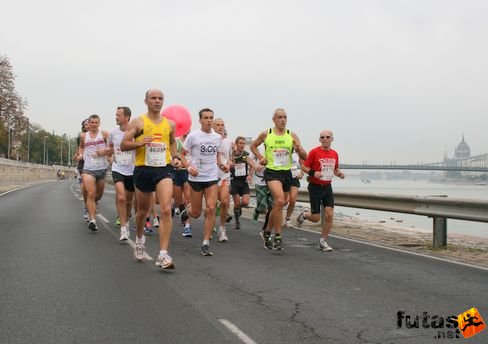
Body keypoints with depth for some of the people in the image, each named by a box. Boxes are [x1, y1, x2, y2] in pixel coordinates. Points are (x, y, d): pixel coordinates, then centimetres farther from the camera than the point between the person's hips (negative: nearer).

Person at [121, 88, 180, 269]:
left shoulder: (170, 124, 10)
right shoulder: (138, 122, 1)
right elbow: (123, 145, -2)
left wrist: (175, 157, 9)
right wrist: (140, 142, -19)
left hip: (164, 169, 1)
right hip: (143, 169, -1)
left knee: (166, 210, -17)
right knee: (143, 211, 15)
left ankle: (163, 255, -18)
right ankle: (139, 239, 47)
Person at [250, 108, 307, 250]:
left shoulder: (292, 136, 2)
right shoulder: (266, 134, 0)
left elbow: (304, 157, 1)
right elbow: (253, 145, 18)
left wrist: (299, 149, -20)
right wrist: (260, 157, 3)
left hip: (286, 173, 4)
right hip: (271, 172, -4)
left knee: (278, 205, 14)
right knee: (279, 201, -26)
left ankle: (267, 233, 36)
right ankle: (277, 236, -17)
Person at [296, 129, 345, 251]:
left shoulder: (334, 154, 7)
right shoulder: (314, 152, -10)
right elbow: (304, 167, -7)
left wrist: (339, 173, 0)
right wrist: (313, 173, -24)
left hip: (327, 187, 5)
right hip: (315, 187, -4)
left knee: (329, 215, -6)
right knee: (316, 218, -1)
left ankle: (323, 241, 8)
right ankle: (304, 214, 34)